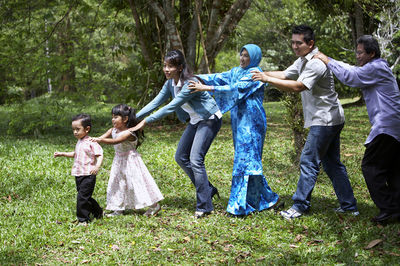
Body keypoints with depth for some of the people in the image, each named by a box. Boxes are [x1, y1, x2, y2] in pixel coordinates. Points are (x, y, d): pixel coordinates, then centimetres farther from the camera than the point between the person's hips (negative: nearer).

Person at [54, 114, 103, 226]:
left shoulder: (91, 143, -13)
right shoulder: (79, 142, 15)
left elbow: (100, 155, -19)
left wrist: (97, 166, -36)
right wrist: (62, 154, 24)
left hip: (88, 175, -9)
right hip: (78, 175, 9)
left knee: (82, 197, -10)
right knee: (85, 197, 15)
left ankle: (83, 219, 1)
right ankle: (98, 212, 32)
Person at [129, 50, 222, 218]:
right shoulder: (170, 83, -2)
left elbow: (170, 108, -31)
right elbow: (156, 102, 0)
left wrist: (145, 122, -30)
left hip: (209, 119, -9)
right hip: (195, 121, 9)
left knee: (195, 159, -18)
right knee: (181, 157, 8)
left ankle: (204, 206, -13)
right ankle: (208, 189, 21)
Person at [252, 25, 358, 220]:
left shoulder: (316, 63, -20)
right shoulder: (303, 60, 13)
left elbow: (297, 87, -28)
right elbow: (285, 75, 14)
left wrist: (268, 79, -27)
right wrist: (262, 74, -1)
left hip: (325, 120, -10)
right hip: (330, 120, 10)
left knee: (309, 161, -8)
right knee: (332, 163, 13)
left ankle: (300, 206, -3)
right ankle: (349, 206, 18)